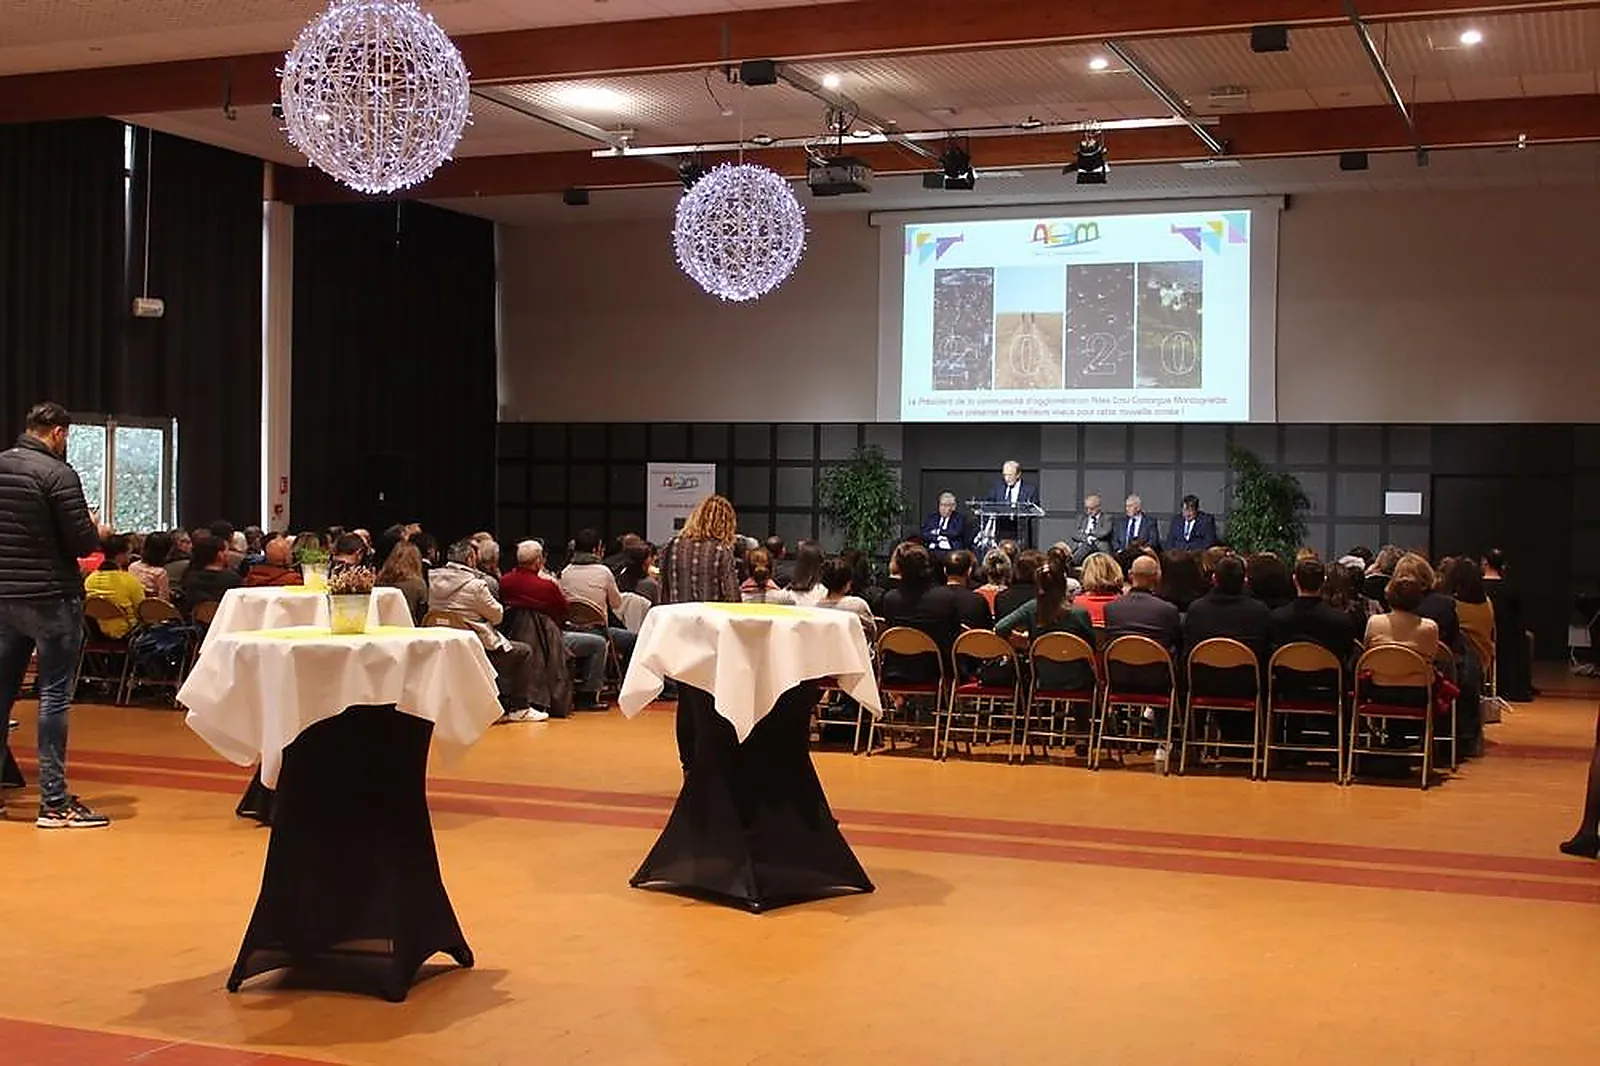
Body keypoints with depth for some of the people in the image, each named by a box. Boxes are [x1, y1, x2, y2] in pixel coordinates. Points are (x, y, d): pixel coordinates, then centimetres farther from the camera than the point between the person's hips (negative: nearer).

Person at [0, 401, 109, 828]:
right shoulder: (57, 473, -13)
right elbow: (82, 542, -14)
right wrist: (98, 533, 6)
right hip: (51, 598, -7)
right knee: (54, 696, -3)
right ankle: (54, 802, -2)